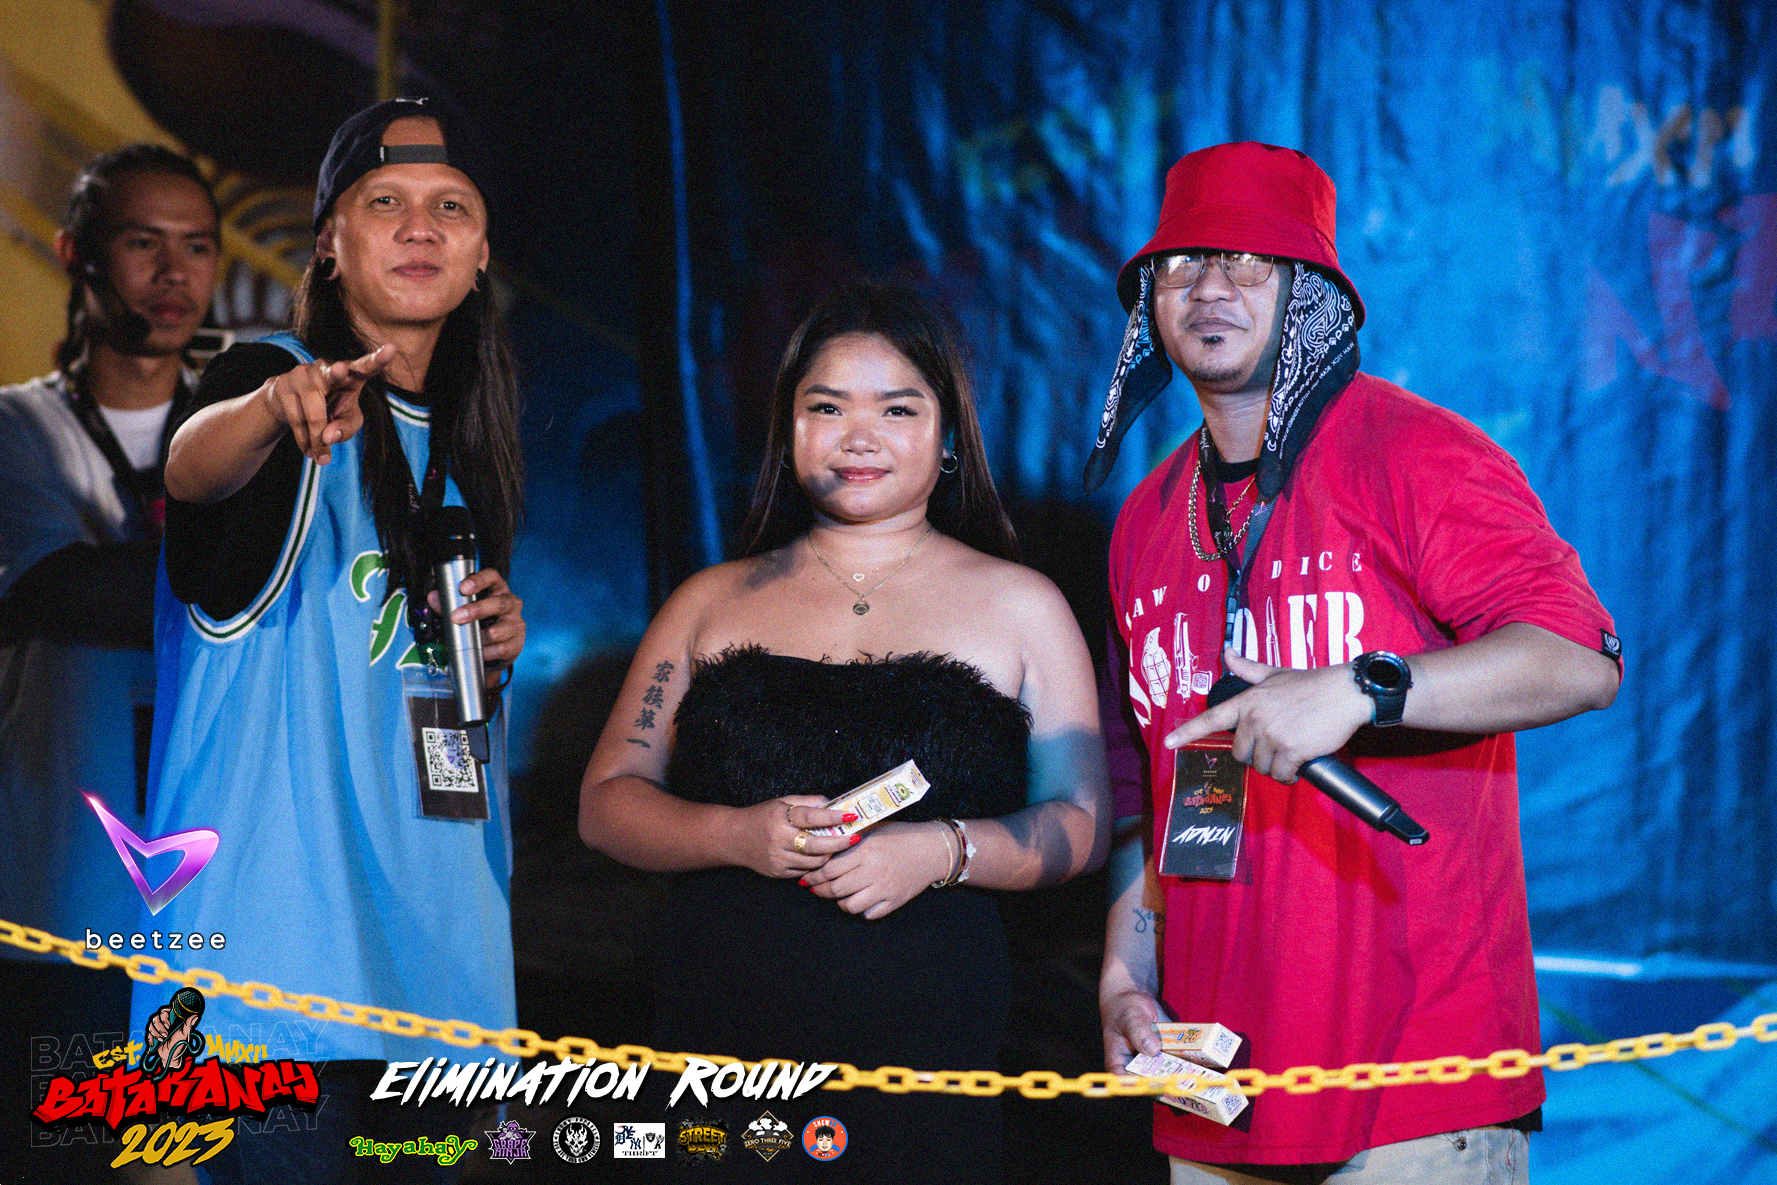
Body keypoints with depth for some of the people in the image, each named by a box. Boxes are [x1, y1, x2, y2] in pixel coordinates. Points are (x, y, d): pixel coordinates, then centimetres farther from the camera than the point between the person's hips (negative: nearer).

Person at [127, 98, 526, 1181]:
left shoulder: (466, 435, 16)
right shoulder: (275, 380, -5)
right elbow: (193, 466, -30)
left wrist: (501, 635, 5)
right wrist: (281, 405, -52)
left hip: (436, 909, 7)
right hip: (285, 916, -7)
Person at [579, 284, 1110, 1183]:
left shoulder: (1018, 606, 10)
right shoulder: (712, 603, 13)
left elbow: (1080, 821, 5)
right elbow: (607, 803, 9)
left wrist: (941, 850, -14)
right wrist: (737, 834, -11)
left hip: (927, 1045, -1)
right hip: (716, 1034, 1)